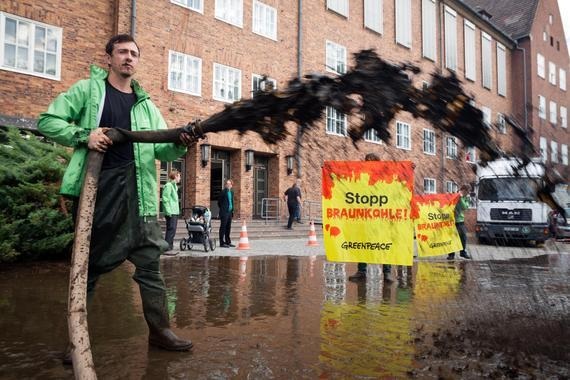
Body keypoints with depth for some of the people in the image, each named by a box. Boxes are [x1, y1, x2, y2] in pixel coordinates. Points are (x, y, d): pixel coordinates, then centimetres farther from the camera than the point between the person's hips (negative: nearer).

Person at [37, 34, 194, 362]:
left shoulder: (145, 104, 17)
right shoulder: (88, 89, 9)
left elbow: (162, 150, 8)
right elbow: (48, 121, 5)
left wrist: (181, 144, -14)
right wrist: (83, 136, -12)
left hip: (136, 189, 3)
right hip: (96, 186, -3)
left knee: (150, 260, 3)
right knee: (89, 263, 5)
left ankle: (160, 330, 14)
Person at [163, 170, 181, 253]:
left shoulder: (174, 186, 19)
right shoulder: (168, 185, -11)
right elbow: (165, 199, -17)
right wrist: (168, 211, -21)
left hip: (175, 212, 10)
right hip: (171, 212, -10)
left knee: (172, 229, 11)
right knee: (171, 229, -11)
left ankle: (170, 246, 17)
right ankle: (167, 246, -8)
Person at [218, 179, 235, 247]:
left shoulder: (231, 192, 13)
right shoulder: (223, 192, -8)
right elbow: (219, 202, -6)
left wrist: (232, 210, 15)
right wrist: (222, 209, -4)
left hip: (230, 212, 7)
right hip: (224, 212, -7)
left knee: (228, 228, 12)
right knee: (223, 227, -3)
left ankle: (228, 242, 20)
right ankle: (222, 243, 0)